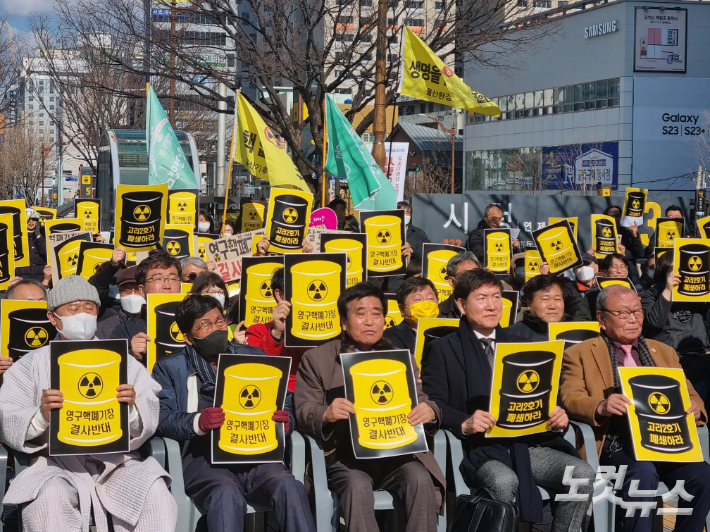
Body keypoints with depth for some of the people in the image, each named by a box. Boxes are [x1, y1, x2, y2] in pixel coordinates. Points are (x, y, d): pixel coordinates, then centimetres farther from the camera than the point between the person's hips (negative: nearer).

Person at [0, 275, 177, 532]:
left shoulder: (120, 359, 19)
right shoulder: (33, 364, 14)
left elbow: (150, 417, 6)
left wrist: (131, 408, -18)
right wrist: (41, 416, -18)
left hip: (116, 460, 1)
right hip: (58, 461, -1)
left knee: (156, 493, -27)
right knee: (48, 500, -33)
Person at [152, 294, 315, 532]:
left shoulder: (253, 357, 22)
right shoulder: (170, 367, 15)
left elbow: (285, 401, 18)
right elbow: (161, 417, 0)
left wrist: (285, 421, -7)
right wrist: (197, 422, -20)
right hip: (204, 455, -2)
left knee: (289, 486, -30)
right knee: (227, 494, -36)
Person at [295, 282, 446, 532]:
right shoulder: (317, 359, 9)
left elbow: (420, 401, 12)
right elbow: (303, 411, 2)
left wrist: (429, 411, -14)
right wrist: (325, 414, -23)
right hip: (344, 455, -2)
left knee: (420, 479, -28)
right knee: (357, 485, -33)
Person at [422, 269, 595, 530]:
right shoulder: (444, 349, 8)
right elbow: (432, 402, -2)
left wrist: (557, 415, -4)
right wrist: (465, 423, -21)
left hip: (527, 442, 4)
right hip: (479, 447, -4)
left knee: (582, 473, -20)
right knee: (504, 481, -36)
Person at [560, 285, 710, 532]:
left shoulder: (664, 352, 25)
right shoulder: (579, 354, 11)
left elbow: (688, 394, 23)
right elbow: (570, 398, -2)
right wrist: (601, 406, -25)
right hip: (614, 443, -4)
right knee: (643, 472, -35)